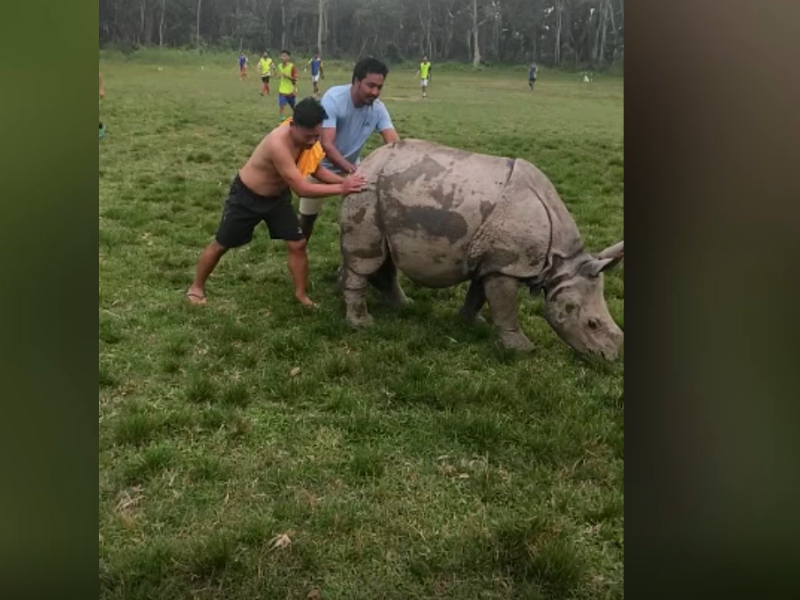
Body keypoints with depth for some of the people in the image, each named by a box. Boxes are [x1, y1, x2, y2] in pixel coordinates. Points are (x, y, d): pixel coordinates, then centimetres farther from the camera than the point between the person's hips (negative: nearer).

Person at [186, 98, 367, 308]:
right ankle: (196, 287, 30)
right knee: (221, 245, 10)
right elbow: (302, 188, -40)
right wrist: (342, 189, -41)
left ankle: (301, 294, 18)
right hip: (246, 196, -6)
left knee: (298, 244, 0)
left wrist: (343, 180, -19)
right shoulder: (278, 144, -41)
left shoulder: (307, 136, -16)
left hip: (277, 196, 6)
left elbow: (316, 169, -2)